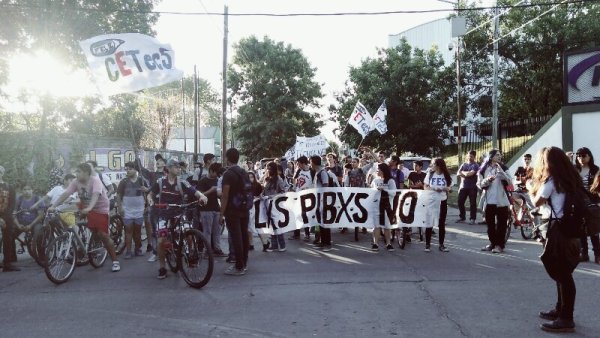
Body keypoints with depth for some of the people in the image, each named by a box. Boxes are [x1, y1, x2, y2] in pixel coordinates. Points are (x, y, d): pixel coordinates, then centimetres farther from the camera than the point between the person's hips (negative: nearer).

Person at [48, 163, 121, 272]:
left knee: (103, 235, -11)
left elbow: (96, 194, -38)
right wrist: (53, 206, -26)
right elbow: (66, 194, -14)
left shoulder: (95, 180, -22)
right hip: (86, 208, 6)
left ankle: (115, 261, -2)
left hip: (100, 209, -6)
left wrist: (89, 208, -54)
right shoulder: (76, 182, -6)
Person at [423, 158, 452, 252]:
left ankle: (441, 244, 16)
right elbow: (425, 187, 1)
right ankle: (427, 244, 7)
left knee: (442, 224, 8)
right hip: (431, 201, -1)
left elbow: (450, 189, 5)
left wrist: (445, 188, -16)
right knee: (429, 223, 0)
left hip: (442, 201, 1)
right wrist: (433, 189, -17)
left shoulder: (446, 176, 1)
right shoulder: (430, 174, 1)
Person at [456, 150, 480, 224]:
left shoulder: (475, 165, -2)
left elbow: (471, 173, -18)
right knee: (460, 202, 5)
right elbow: (458, 174, 4)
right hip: (463, 186, 5)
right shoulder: (464, 164, 15)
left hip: (472, 187, -5)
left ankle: (472, 219, 5)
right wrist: (466, 174, -10)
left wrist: (463, 172, -3)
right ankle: (462, 217, 17)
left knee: (472, 203, -1)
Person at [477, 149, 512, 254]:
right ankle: (492, 243, 18)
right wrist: (487, 180, -18)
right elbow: (480, 184, 1)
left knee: (501, 223, 0)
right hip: (489, 200, 1)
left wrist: (501, 171, -19)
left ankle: (500, 245, 6)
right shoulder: (483, 170, 5)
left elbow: (509, 181, -5)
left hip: (501, 200, -1)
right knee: (490, 223, 6)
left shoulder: (502, 168, 6)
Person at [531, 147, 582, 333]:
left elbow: (537, 202, -2)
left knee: (562, 273, -5)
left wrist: (533, 190, 14)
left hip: (560, 228, -8)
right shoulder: (570, 179, 12)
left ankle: (566, 319, -1)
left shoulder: (551, 180, -9)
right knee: (563, 272, 16)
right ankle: (560, 310, 27)